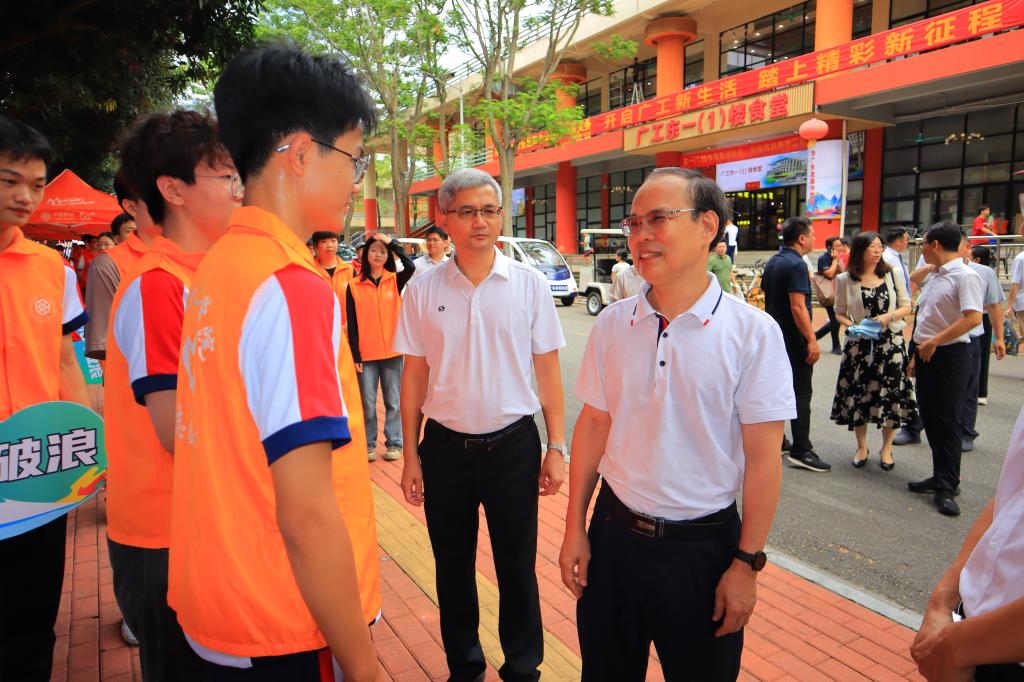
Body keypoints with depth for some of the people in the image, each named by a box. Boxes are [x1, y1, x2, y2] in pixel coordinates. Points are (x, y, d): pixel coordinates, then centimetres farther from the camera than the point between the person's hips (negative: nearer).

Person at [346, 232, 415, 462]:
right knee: (368, 402, 6)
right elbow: (352, 324, 0)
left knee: (393, 401, 7)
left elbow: (411, 267, -20)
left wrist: (392, 243, -13)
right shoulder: (354, 286, 2)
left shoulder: (395, 281, 4)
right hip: (366, 354, 0)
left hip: (392, 352, 1)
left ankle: (394, 443, 18)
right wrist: (355, 355, -4)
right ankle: (369, 444, 18)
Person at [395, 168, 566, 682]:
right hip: (445, 446, 1)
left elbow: (547, 371, 0)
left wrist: (556, 447, -2)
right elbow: (414, 376, 2)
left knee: (517, 566, 12)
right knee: (453, 566, 17)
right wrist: (410, 455, 2)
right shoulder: (422, 291, -2)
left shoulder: (529, 285, -3)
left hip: (513, 445, -1)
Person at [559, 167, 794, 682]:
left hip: (702, 546, -3)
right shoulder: (612, 324, -2)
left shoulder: (753, 332, -12)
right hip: (614, 534, 3)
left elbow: (762, 458, -10)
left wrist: (747, 563, -7)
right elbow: (592, 426, 3)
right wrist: (575, 529, 4)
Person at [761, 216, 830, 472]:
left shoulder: (772, 262, 10)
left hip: (775, 334, 9)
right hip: (794, 339, -9)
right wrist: (812, 340, -22)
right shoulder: (797, 265, -17)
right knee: (800, 393, -4)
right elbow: (798, 307, -23)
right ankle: (801, 450, -1)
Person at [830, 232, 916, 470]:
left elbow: (906, 307, 6)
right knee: (859, 393, 6)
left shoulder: (893, 274, 1)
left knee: (891, 393, 4)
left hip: (891, 343, 1)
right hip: (859, 344, 0)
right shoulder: (845, 280, -1)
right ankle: (862, 446, 25)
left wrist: (889, 316, -13)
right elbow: (839, 313, 6)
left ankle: (886, 448, 22)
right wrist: (851, 325, -13)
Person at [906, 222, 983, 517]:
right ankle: (942, 476, 24)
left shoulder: (965, 276, -13)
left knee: (947, 422, -4)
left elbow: (973, 318, -23)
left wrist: (933, 342, -20)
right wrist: (916, 354, 19)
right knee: (930, 419, 13)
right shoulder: (933, 276, 14)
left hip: (950, 356, -9)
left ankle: (946, 488, 4)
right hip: (926, 355, 9)